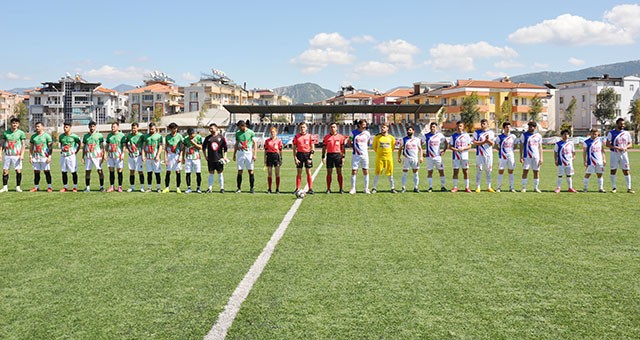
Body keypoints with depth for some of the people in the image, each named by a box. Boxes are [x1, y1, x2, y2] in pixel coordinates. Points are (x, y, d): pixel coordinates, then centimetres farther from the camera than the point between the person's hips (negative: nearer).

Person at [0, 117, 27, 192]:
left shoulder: (21, 133, 1)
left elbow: (23, 145, 1)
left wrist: (22, 155, -9)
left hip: (17, 155, -2)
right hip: (7, 155, 2)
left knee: (18, 171, -4)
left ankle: (18, 187, 6)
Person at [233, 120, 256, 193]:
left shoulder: (251, 132, -2)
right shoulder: (238, 133, 8)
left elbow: (254, 144, -1)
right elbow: (236, 144, 16)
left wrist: (255, 154, -9)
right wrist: (234, 154, 14)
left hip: (249, 153, -2)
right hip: (240, 153, 3)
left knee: (250, 171, -1)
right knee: (239, 171, 1)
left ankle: (251, 188, 6)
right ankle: (239, 188, 6)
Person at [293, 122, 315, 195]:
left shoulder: (309, 136, 1)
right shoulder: (296, 136, 4)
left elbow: (312, 148, 1)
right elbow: (294, 148, 5)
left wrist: (310, 158, -7)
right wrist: (295, 158, -4)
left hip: (307, 154, -1)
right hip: (299, 154, 1)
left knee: (308, 172, 1)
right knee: (299, 172, 3)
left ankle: (310, 189, 5)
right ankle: (297, 189, 8)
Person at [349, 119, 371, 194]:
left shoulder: (367, 133, 4)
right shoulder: (353, 132, -3)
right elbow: (349, 142, 9)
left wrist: (366, 148, 12)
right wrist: (355, 147, 2)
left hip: (365, 154, 2)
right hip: (356, 154, -2)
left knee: (366, 172, 3)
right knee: (354, 171, -2)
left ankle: (366, 189, 11)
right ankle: (353, 188, 7)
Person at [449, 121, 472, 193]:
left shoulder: (466, 135, 4)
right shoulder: (453, 136, 4)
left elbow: (469, 146, 4)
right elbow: (450, 146, 3)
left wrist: (463, 148, -14)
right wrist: (456, 149, -15)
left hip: (465, 156, 0)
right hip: (456, 156, 0)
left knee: (466, 172, 2)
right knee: (455, 171, 1)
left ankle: (467, 187, 9)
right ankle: (455, 187, 9)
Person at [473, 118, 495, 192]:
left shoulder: (491, 133, 8)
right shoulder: (477, 132, 2)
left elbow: (492, 144, 2)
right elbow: (475, 143, -6)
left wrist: (488, 140, -18)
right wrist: (484, 141, -12)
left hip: (489, 154, 2)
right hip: (479, 154, -2)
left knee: (488, 171, 4)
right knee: (479, 170, -3)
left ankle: (489, 187, 12)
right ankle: (478, 187, 2)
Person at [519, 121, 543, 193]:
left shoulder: (538, 136, 8)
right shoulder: (524, 135, 1)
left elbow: (540, 147, 10)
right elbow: (521, 146, 1)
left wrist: (541, 158, 3)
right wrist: (521, 157, -7)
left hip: (536, 156, 2)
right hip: (527, 156, -2)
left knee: (536, 172, 4)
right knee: (525, 171, -4)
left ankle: (536, 188, 13)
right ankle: (524, 187, 1)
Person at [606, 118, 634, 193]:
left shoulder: (627, 133, 7)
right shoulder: (611, 133, -3)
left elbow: (630, 144, 11)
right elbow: (607, 144, -7)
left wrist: (626, 147, -11)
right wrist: (617, 148, -19)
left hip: (624, 154, 2)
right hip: (614, 154, -2)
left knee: (626, 171, 0)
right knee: (613, 170, 3)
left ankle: (629, 188, 5)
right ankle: (614, 187, 14)